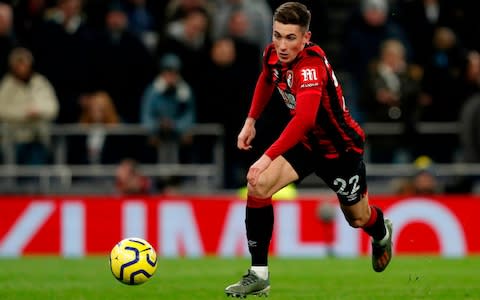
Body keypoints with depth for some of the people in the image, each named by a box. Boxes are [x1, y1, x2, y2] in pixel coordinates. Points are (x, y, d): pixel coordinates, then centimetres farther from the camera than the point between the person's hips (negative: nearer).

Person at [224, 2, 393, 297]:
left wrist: (268, 157, -54)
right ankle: (259, 276, -12)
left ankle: (383, 232, 55)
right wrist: (251, 120, 11)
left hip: (340, 149, -6)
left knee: (358, 219, 14)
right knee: (258, 185, -18)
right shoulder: (273, 54, -13)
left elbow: (304, 119, -50)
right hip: (306, 142, 6)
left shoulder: (311, 66, -36)